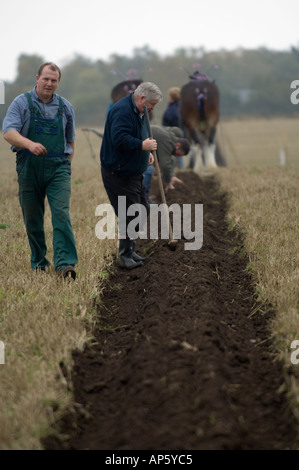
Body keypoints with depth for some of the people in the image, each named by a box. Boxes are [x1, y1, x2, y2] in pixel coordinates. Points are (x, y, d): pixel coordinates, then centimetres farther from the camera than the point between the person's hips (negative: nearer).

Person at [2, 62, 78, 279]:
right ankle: (39, 261, 21)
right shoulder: (22, 103, 0)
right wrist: (29, 144, -31)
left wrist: (68, 164, 12)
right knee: (32, 218, 6)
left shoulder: (65, 107, 10)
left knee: (61, 213, -14)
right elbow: (9, 132, -14)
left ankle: (65, 263, -21)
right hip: (29, 168, -1)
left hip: (58, 168, 1)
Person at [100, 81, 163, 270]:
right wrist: (143, 145, -24)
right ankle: (126, 256, -1)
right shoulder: (122, 111, -20)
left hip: (134, 172, 11)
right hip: (118, 174, -11)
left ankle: (129, 250, 24)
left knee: (142, 209, 14)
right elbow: (120, 139, -32)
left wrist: (147, 152, 11)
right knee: (129, 213, -9)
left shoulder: (139, 112, 14)